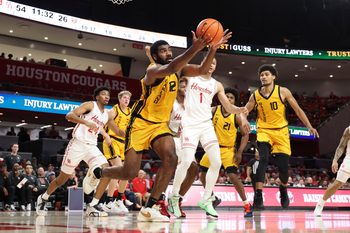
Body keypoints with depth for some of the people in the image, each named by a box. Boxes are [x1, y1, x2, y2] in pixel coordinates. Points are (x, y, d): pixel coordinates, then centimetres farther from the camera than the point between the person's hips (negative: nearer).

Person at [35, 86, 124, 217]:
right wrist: (86, 122, -34)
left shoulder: (107, 115, 13)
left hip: (92, 146, 6)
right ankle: (43, 198, 31)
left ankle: (92, 206, -12)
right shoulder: (90, 105, -6)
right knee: (62, 179, 5)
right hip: (78, 144, -6)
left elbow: (118, 132, 23)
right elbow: (69, 115, -20)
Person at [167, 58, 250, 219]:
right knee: (187, 161, -17)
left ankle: (206, 200, 7)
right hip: (190, 124, -4)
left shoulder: (217, 85, 13)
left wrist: (240, 110, -9)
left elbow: (228, 107, 11)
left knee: (216, 162, -7)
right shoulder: (191, 76, 5)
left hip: (206, 125, 4)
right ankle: (174, 197, 2)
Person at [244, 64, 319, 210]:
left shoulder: (283, 92, -7)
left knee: (283, 165, 1)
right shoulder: (255, 95, -3)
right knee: (263, 160, -24)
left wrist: (309, 127, -8)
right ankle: (258, 197, -23)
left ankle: (283, 191, 33)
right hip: (264, 131, 0)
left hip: (281, 131, 0)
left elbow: (297, 110, -2)